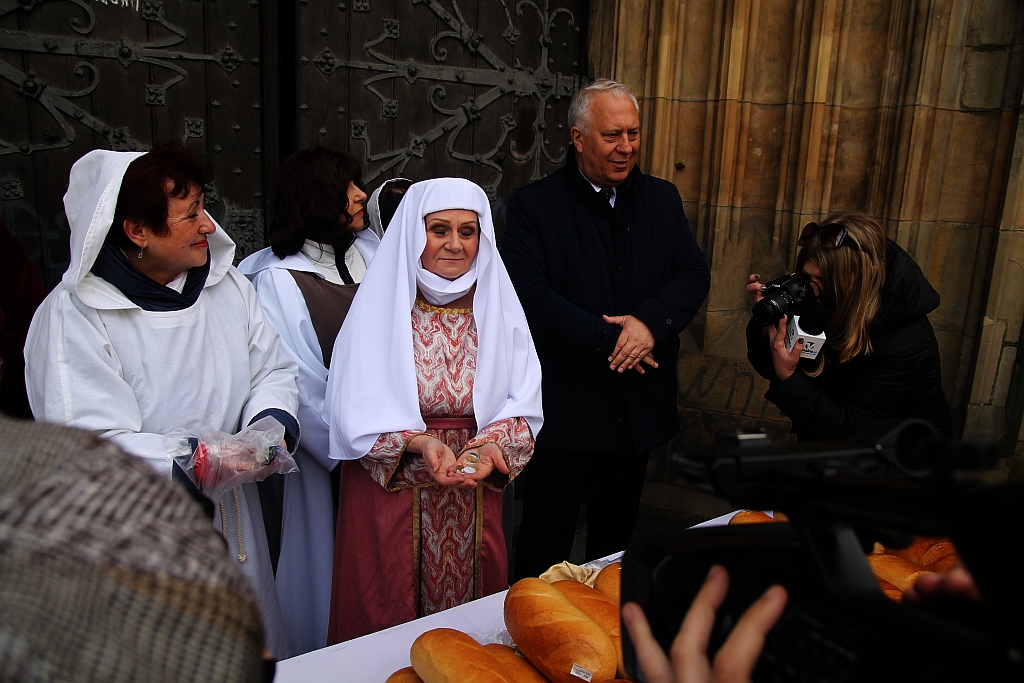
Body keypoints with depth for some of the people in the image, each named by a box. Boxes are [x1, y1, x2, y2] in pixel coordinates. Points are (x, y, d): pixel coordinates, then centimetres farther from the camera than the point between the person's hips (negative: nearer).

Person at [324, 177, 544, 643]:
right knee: (386, 626, 11)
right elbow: (354, 412, -9)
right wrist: (419, 442, -24)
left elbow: (524, 404, -1)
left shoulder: (498, 309, 2)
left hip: (474, 501, 3)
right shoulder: (379, 307, -6)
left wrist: (490, 444, -20)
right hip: (391, 496, -2)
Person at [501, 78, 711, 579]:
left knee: (615, 543, 22)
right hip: (562, 411, -4)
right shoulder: (533, 205, -5)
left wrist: (651, 321, -18)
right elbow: (530, 295, -16)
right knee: (543, 554, 9)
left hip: (639, 411, 5)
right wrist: (608, 342, -19)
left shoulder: (663, 200, 10)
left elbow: (694, 274, 1)